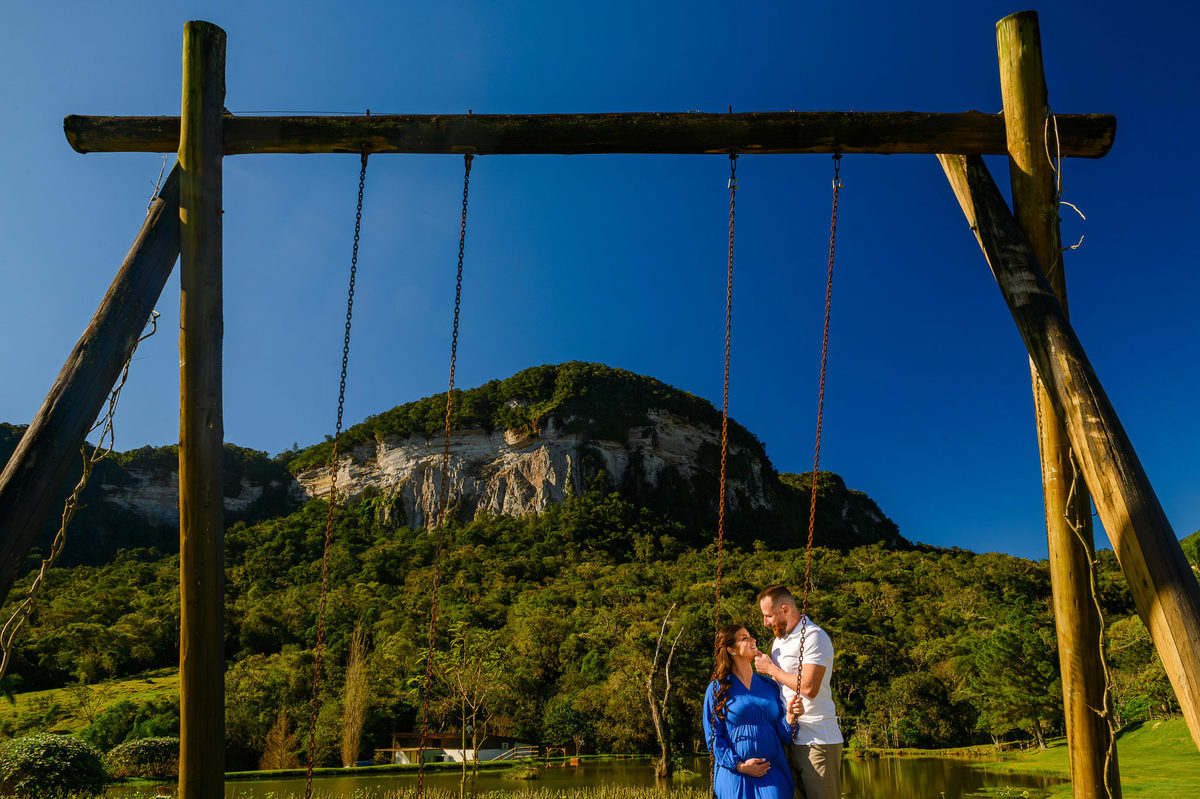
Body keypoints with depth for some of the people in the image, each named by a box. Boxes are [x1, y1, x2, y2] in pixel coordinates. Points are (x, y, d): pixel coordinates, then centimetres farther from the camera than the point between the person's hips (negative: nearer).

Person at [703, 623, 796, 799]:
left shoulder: (769, 686, 17)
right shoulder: (717, 689, 6)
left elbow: (783, 735, 14)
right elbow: (713, 737, 3)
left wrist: (790, 718, -7)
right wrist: (739, 766, -10)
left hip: (772, 772, 3)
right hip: (734, 773, -2)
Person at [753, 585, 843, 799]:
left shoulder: (814, 636, -11)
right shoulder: (778, 641, 18)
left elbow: (809, 688, -21)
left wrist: (771, 669, -9)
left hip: (818, 743, -8)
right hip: (789, 740, 8)